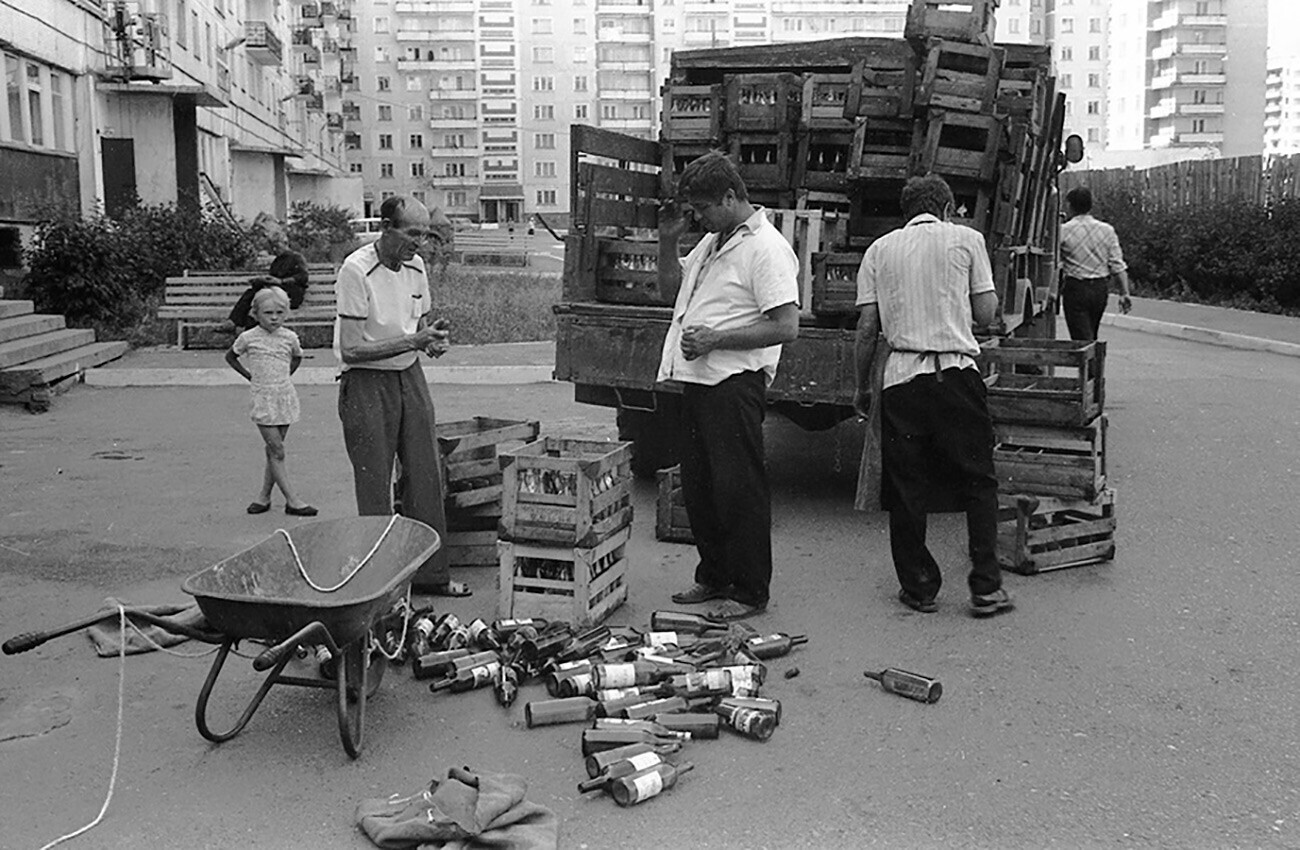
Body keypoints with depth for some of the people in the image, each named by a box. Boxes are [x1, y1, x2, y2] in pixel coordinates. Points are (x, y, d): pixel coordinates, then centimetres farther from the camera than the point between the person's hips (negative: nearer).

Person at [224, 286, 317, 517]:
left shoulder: (289, 337, 3)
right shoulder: (248, 338, -4)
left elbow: (297, 357, 24)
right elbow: (230, 356, 15)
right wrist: (249, 376, 8)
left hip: (285, 397, 3)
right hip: (262, 399, -3)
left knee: (274, 450, 8)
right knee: (277, 452, -8)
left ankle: (264, 496, 18)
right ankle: (292, 501, -9)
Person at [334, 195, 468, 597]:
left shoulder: (415, 265, 4)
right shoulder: (356, 270, -18)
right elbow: (351, 349, -21)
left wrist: (433, 340, -6)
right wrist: (412, 341, -25)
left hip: (410, 377, 7)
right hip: (366, 384, -6)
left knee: (426, 478, 8)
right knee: (374, 491, 0)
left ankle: (430, 572, 20)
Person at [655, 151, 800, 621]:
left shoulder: (766, 249, -12)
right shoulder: (710, 242, 16)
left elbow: (786, 326, -19)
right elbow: (686, 275, 35)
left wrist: (716, 339, -18)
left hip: (735, 384, -9)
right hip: (697, 380, 9)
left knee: (739, 489, -2)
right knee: (698, 486, 14)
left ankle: (749, 592, 10)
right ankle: (713, 578, 28)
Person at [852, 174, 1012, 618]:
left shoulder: (880, 249, 11)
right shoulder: (966, 239, 6)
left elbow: (867, 327, 6)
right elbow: (986, 313, 3)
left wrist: (862, 386, 15)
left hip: (901, 377, 2)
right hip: (956, 374, -1)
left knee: (906, 490, 9)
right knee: (978, 482, 9)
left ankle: (918, 589, 15)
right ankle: (986, 587, 8)